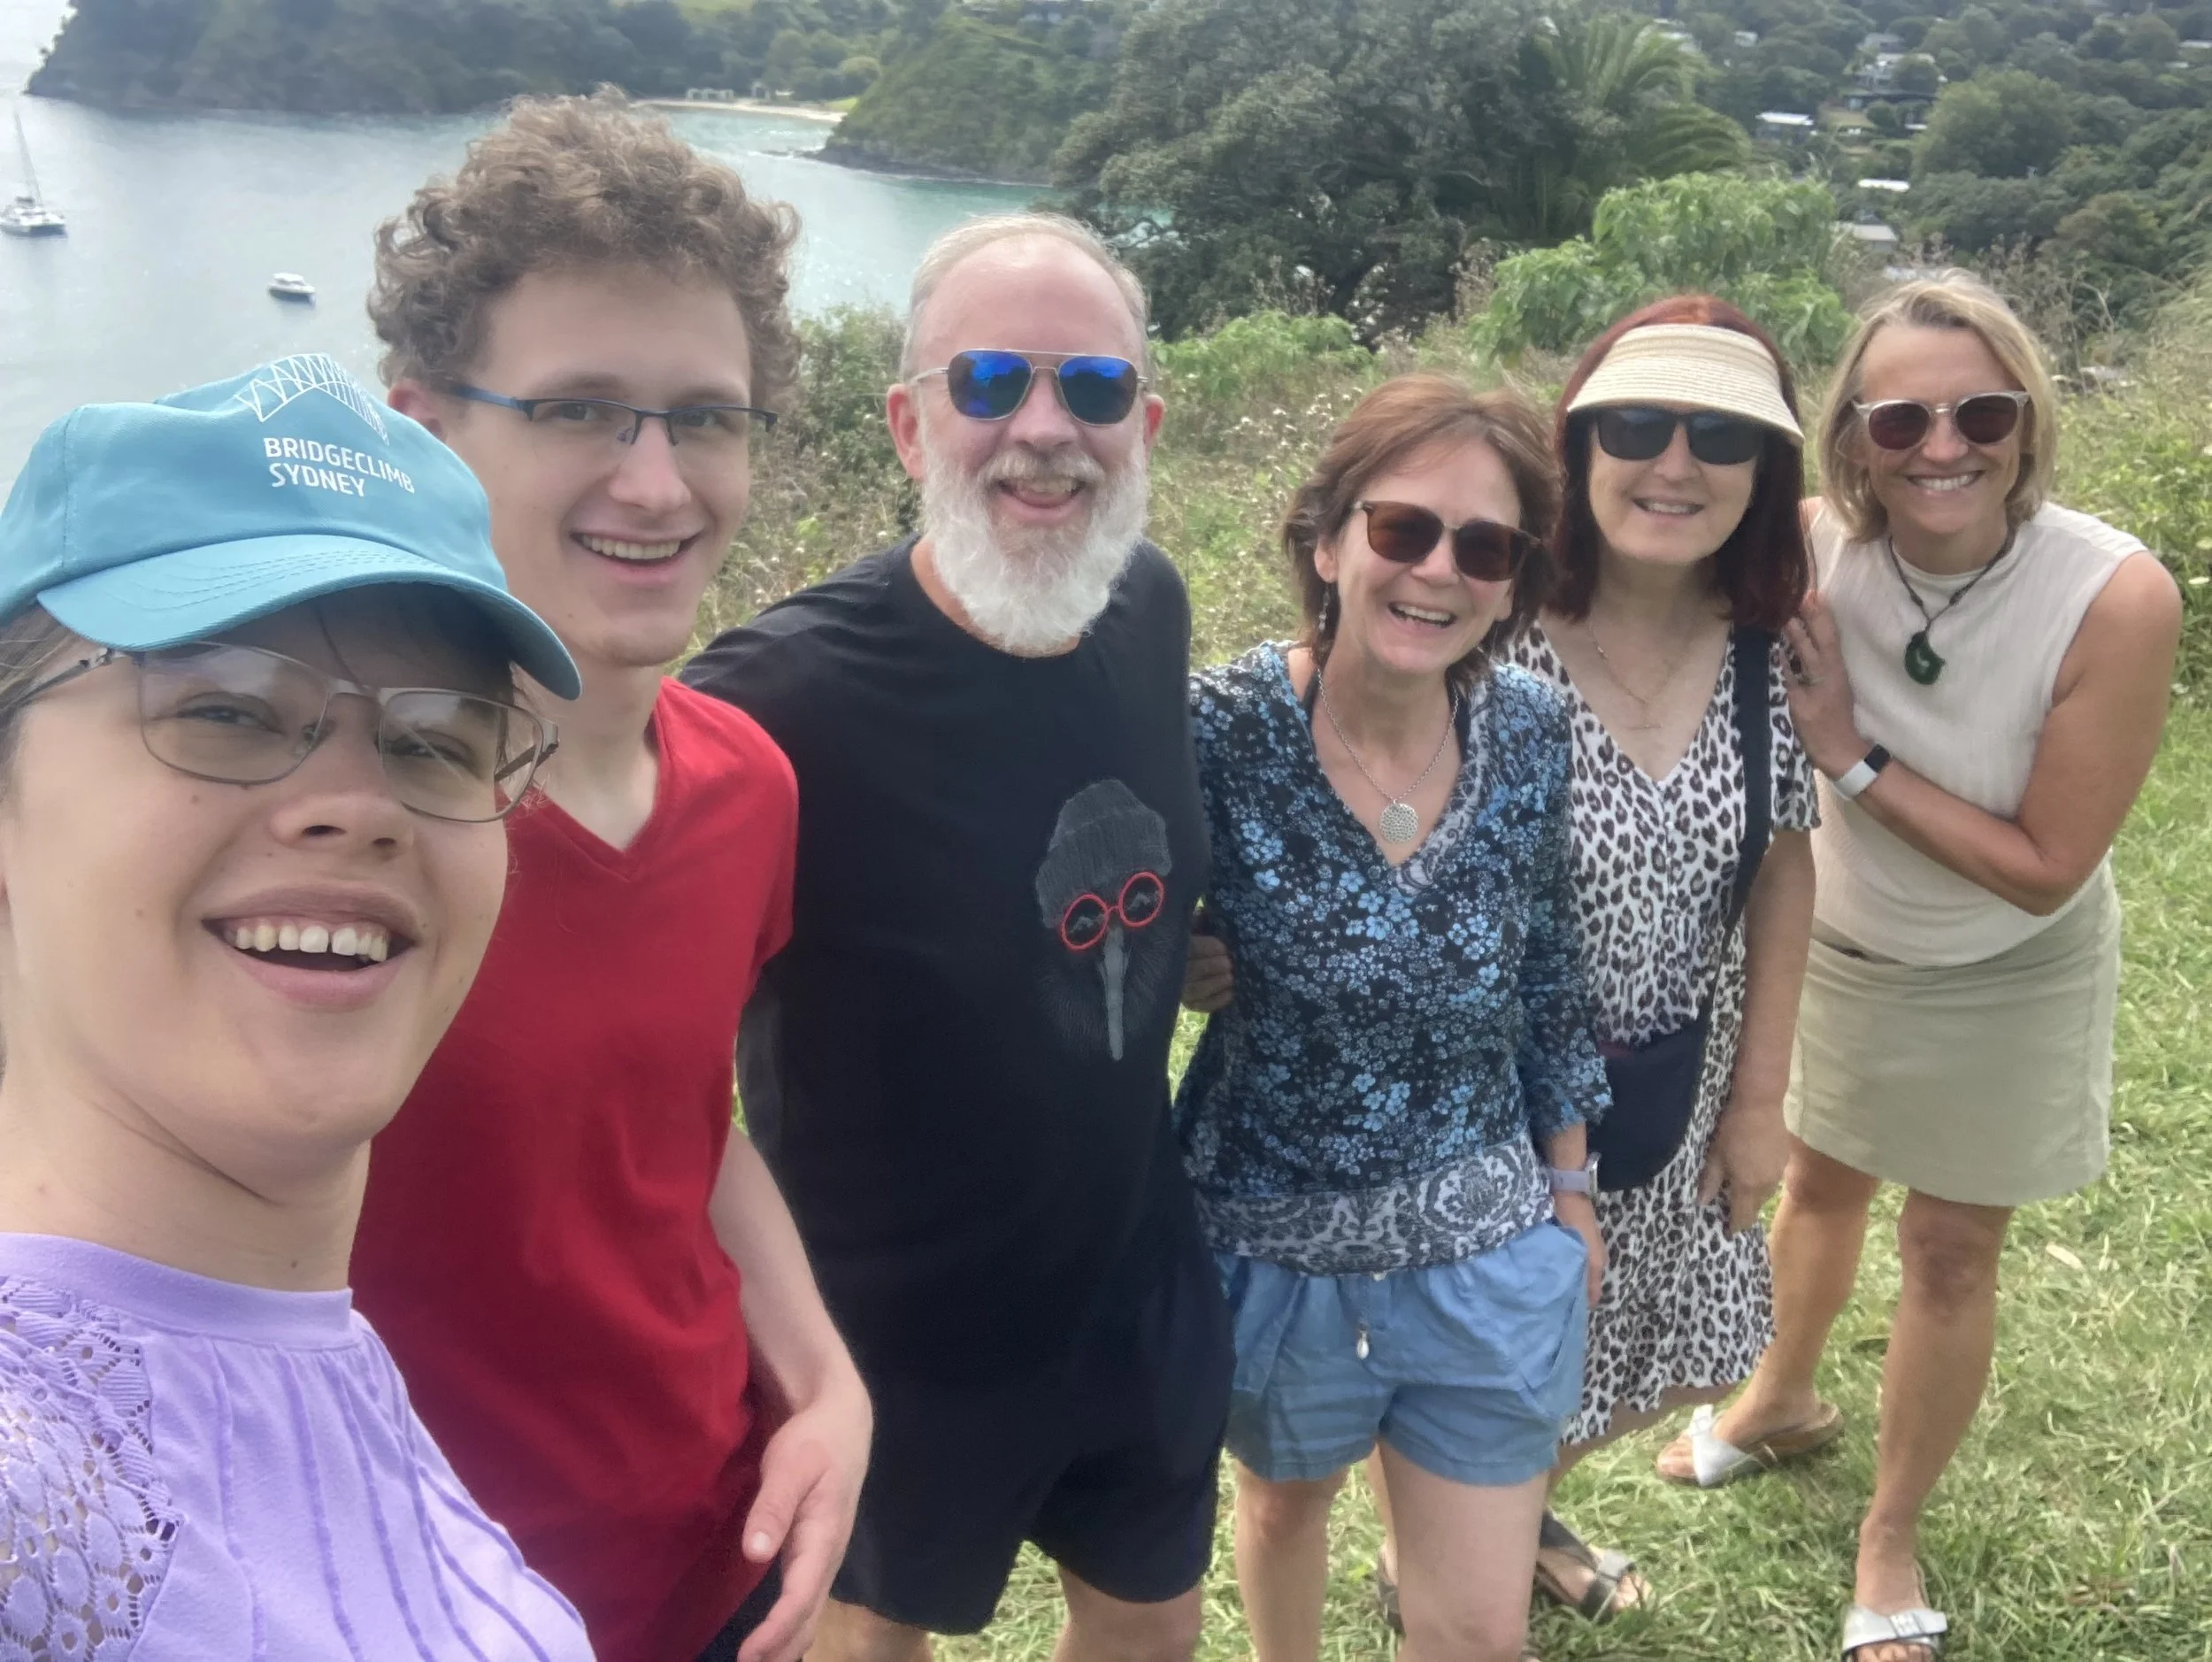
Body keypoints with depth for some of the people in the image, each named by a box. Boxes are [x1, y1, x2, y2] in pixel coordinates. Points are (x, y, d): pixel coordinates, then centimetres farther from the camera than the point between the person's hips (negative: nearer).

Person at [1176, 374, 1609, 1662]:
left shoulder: (1532, 732, -9)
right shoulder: (1220, 733, -20)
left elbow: (1549, 980, 4)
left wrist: (1571, 1186, 10)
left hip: (1493, 1252, 2)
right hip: (1273, 1250, -1)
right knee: (1287, 1502, 28)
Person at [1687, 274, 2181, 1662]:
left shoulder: (2118, 598, -32)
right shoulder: (1814, 556, -24)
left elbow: (2044, 871, -27)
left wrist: (1850, 754, -30)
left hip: (2007, 979, -2)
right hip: (1837, 942, 3)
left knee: (1953, 1255, 12)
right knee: (1819, 1188, 24)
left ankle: (1893, 1539, 36)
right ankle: (1785, 1394, 55)